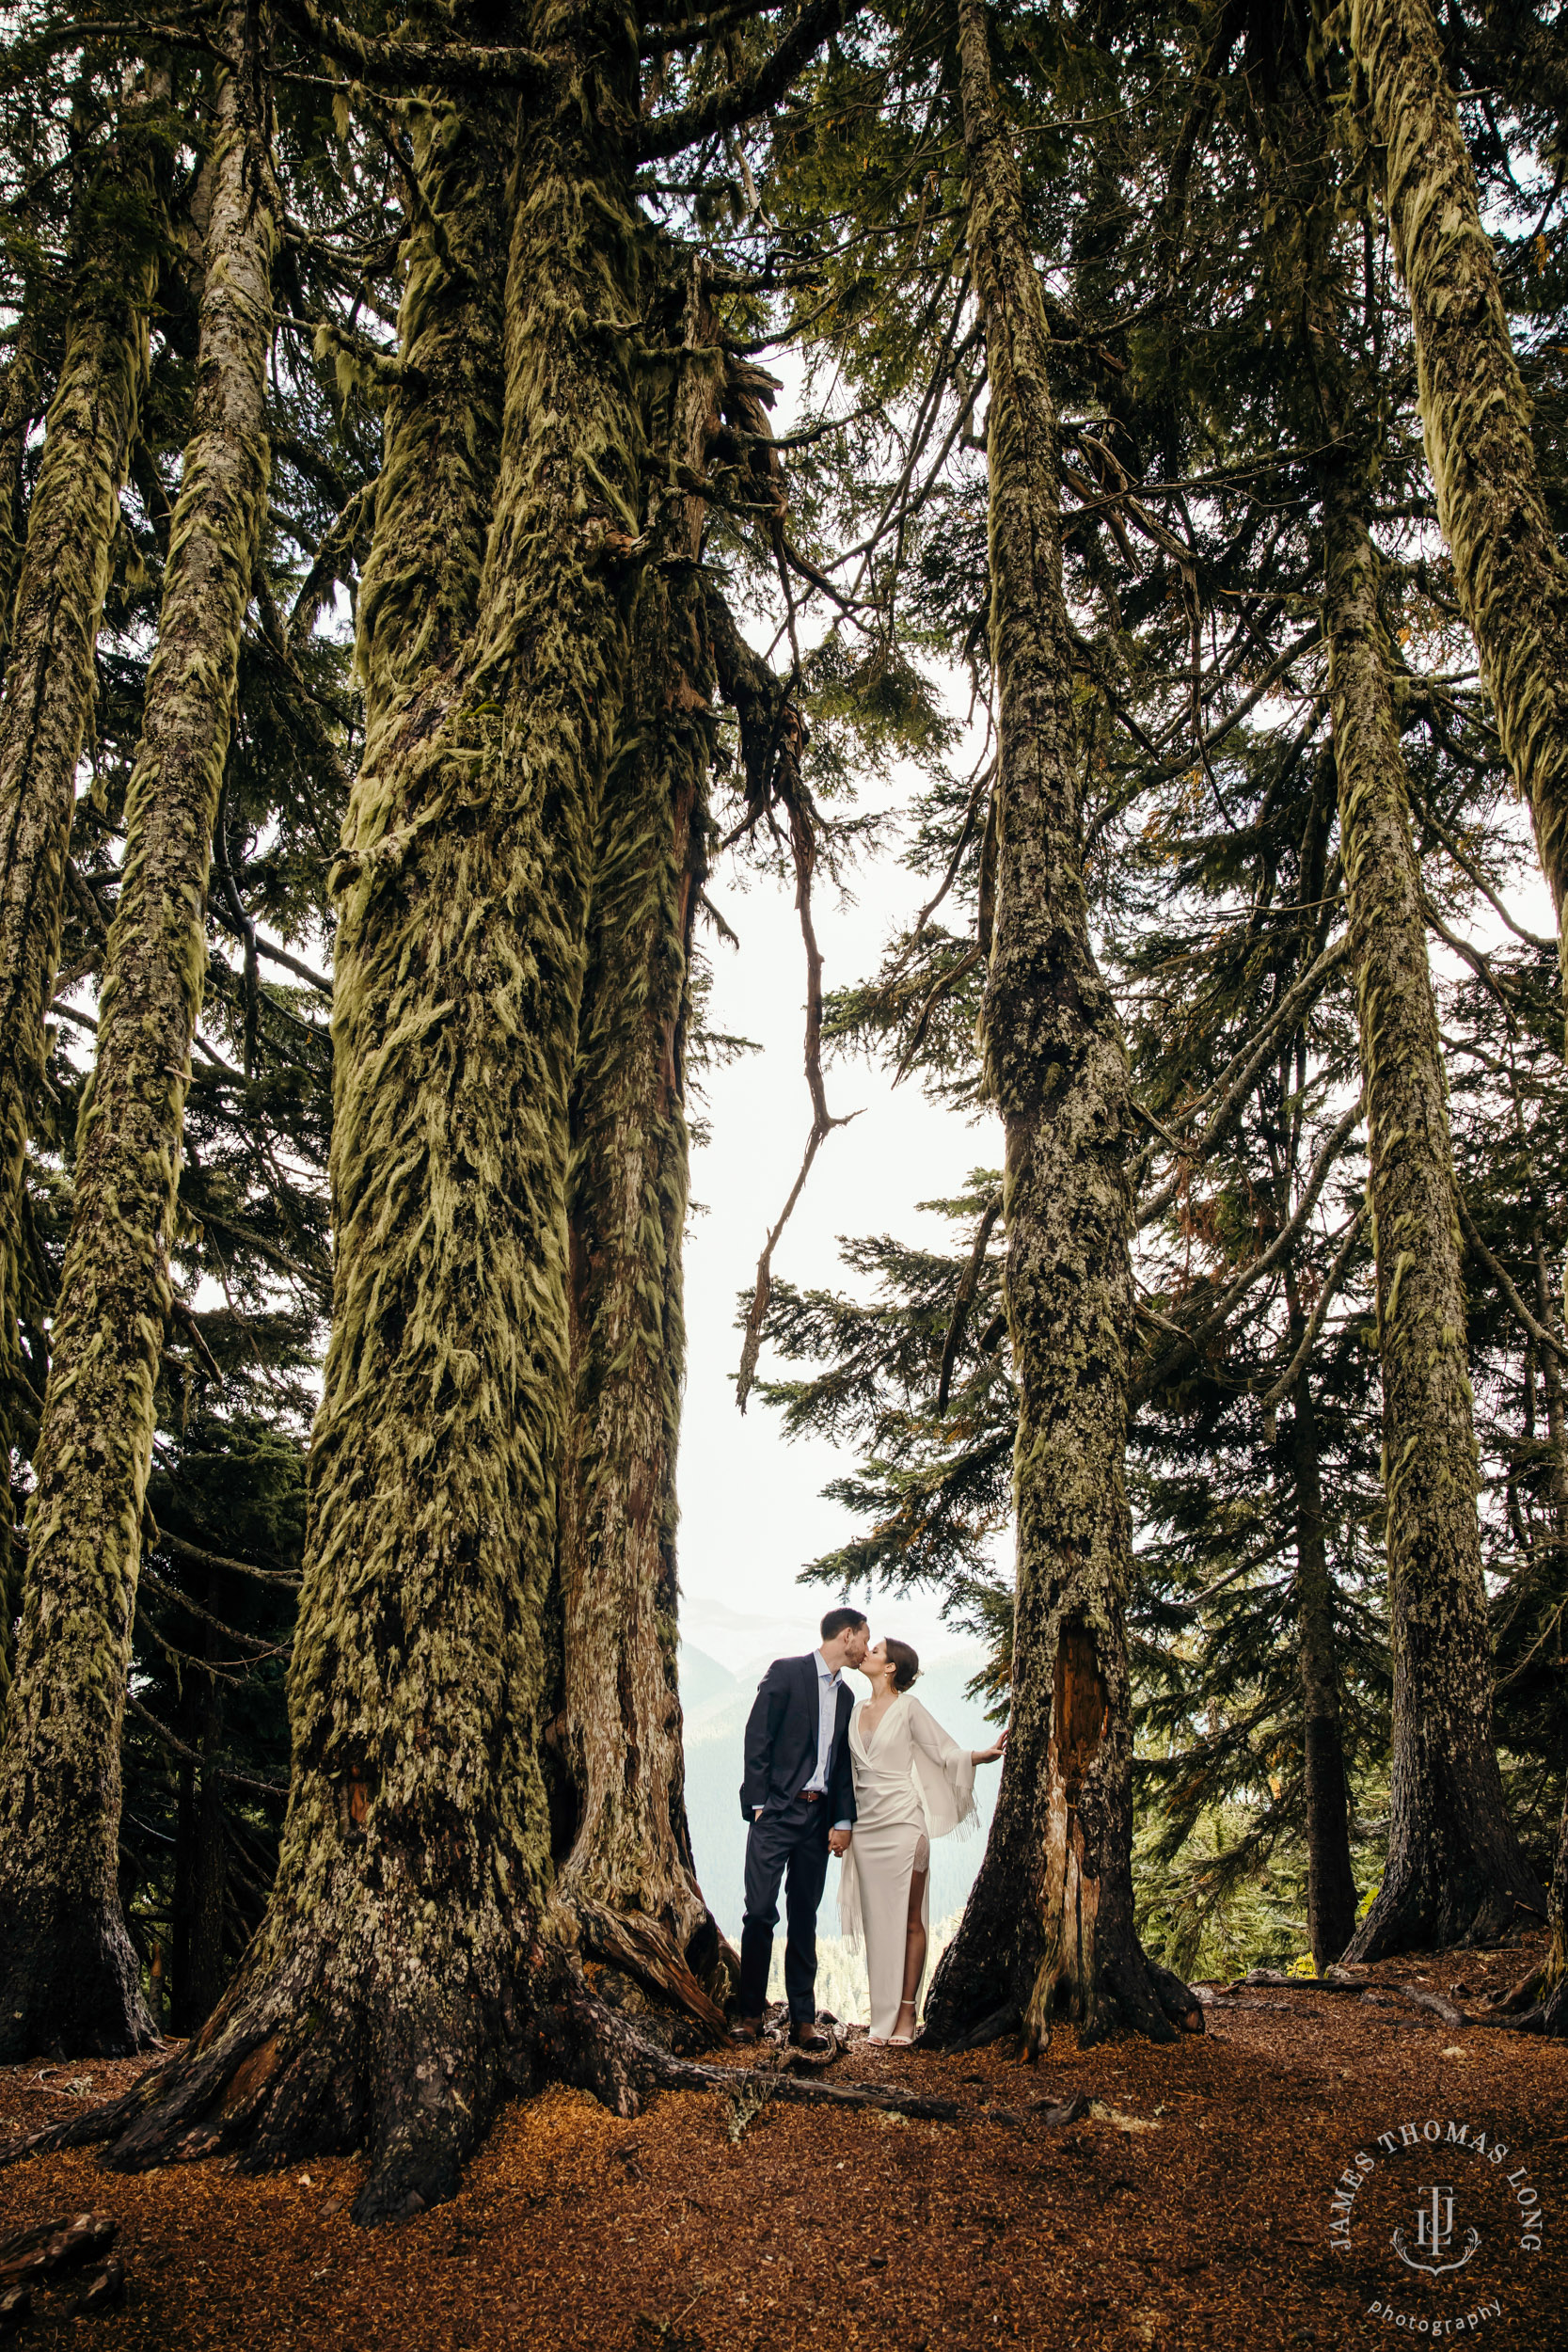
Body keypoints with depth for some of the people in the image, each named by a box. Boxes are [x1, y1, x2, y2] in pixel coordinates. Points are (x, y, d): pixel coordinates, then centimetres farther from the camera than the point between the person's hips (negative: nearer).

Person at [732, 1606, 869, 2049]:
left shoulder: (845, 1696, 17)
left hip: (817, 1816, 5)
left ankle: (803, 2020, 10)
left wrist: (843, 1821, 6)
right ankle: (751, 2014, 3)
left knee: (804, 1917, 7)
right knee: (760, 1912, -7)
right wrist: (758, 1803, -11)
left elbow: (842, 1764, 17)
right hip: (776, 1811, -5)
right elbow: (757, 1738, -7)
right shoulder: (786, 1673, -3)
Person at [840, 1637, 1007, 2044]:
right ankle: (883, 2016, 10)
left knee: (909, 1920, -1)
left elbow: (947, 1753, -4)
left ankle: (906, 2013, 3)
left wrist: (989, 1753, -17)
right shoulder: (858, 1710, 12)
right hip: (866, 1825, 5)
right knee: (878, 1920, 5)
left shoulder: (907, 1707, -4)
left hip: (902, 1824, -5)